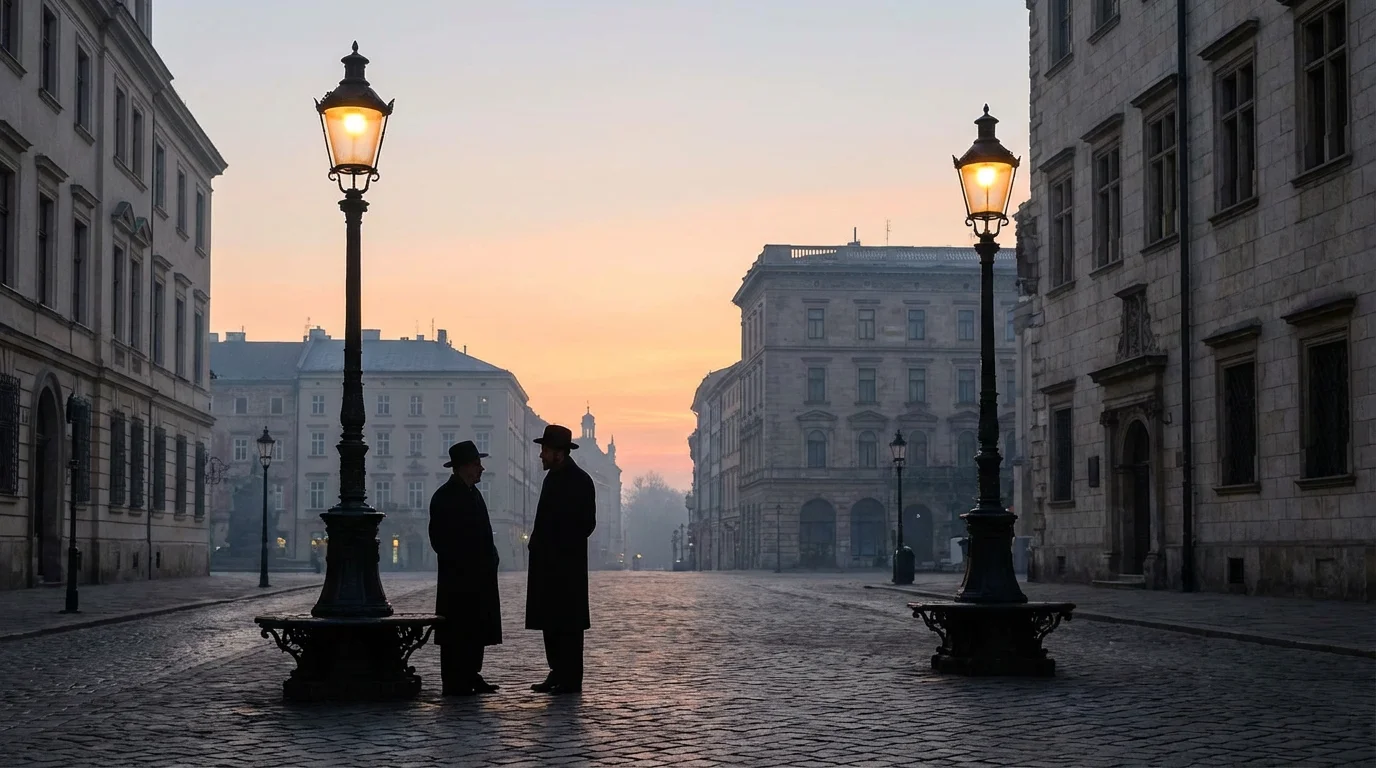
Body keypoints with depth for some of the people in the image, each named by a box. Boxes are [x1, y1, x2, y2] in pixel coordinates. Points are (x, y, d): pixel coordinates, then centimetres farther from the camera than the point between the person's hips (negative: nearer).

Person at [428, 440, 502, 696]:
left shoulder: (473, 493, 17)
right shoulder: (445, 497, -10)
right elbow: (439, 540, -13)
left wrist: (490, 562, 9)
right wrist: (461, 564, -14)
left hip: (478, 578, 9)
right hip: (457, 578, -9)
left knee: (476, 631, 10)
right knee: (457, 632, -6)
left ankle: (471, 677, 16)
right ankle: (455, 682, -3)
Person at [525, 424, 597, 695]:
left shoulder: (579, 481, -10)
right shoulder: (553, 478, 15)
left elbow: (586, 524, -12)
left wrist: (563, 548, -12)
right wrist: (538, 546, 9)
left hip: (567, 565, -9)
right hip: (547, 564, 9)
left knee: (567, 623, -6)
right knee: (550, 621, 10)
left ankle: (570, 679, -3)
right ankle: (558, 674, 16)